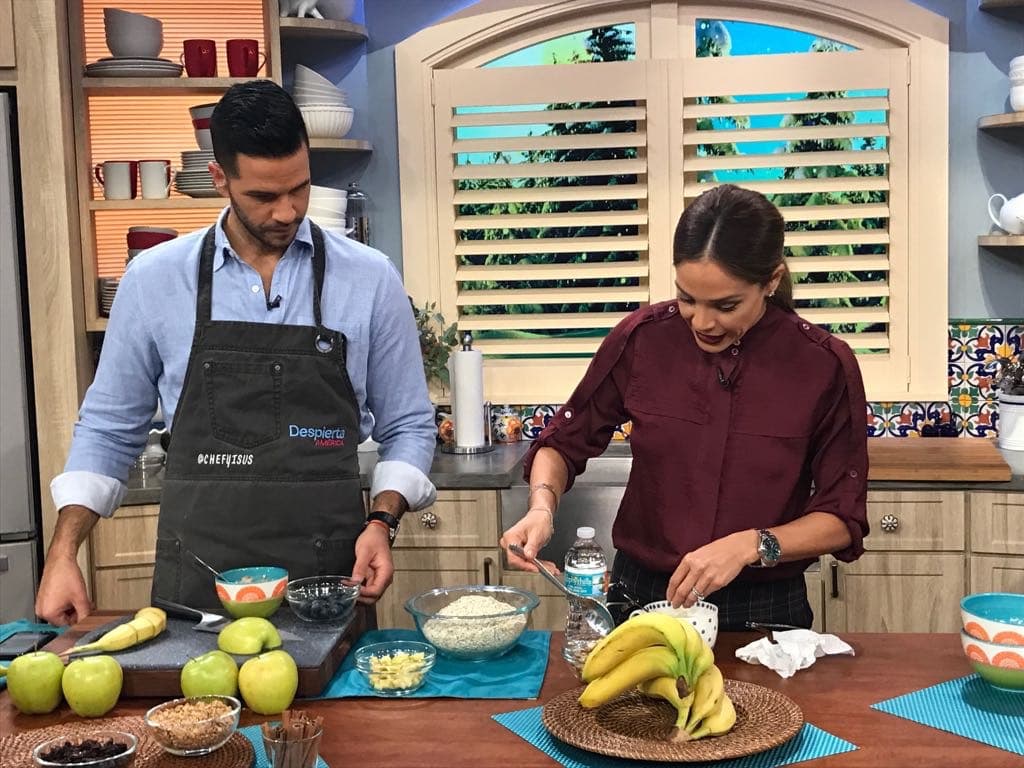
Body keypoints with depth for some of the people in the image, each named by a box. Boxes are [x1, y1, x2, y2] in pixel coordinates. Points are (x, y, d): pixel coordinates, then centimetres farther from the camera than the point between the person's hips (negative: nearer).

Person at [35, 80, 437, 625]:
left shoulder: (370, 279, -1)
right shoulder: (154, 278, 1)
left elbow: (408, 426, 6)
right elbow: (108, 429, 10)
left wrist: (381, 520, -9)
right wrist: (62, 555, 3)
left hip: (327, 577, 0)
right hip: (195, 578, 1)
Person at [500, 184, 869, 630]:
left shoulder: (825, 367, -15)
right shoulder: (642, 338, -11)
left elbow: (842, 519, -8)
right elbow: (564, 442, 2)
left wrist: (751, 546, -23)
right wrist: (542, 508, -17)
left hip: (764, 611, 2)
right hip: (642, 597, -1)